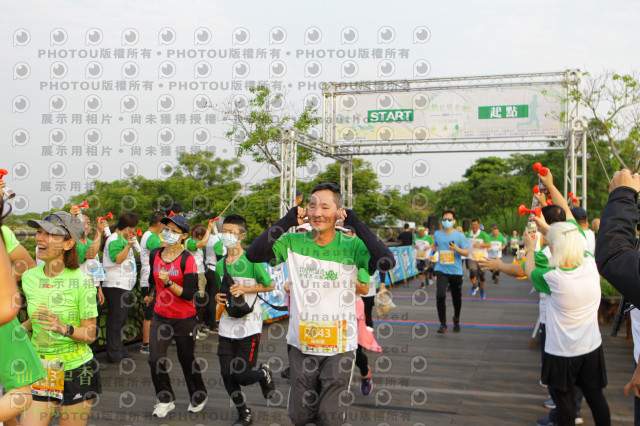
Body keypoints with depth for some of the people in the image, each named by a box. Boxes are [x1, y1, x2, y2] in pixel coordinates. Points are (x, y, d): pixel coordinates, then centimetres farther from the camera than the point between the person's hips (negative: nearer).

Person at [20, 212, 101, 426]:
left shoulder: (82, 281, -14)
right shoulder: (29, 277, 1)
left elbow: (90, 334, -12)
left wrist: (64, 328, -28)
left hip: (76, 368, -4)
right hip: (39, 368, 4)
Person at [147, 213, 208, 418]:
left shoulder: (187, 259, -15)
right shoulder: (155, 255, 2)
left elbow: (189, 294, -22)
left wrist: (169, 283, -31)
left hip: (184, 319, -4)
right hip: (160, 316, 4)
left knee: (187, 359, 9)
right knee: (155, 359, -4)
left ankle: (199, 397, 33)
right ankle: (166, 400, 18)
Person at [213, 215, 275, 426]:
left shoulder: (251, 260, -10)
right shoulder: (220, 264, 7)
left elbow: (269, 285, -4)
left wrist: (245, 289, -15)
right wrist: (218, 297, -1)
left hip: (249, 326, -5)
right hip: (227, 326, 5)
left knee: (242, 376, -5)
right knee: (226, 374, 3)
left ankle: (264, 373, 30)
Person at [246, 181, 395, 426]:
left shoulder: (352, 247, -8)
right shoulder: (293, 242, -2)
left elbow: (386, 261, -25)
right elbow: (253, 254, -14)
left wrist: (354, 222, -20)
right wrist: (289, 220, -14)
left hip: (339, 347, -2)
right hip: (301, 345, 3)